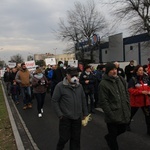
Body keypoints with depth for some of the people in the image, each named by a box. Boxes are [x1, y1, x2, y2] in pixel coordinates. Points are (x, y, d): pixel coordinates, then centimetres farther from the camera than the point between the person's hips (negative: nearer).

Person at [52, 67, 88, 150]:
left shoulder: (79, 86, 3)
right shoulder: (60, 86, -12)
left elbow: (83, 99, 12)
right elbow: (54, 101, -9)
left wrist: (85, 113, 11)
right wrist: (60, 114, -11)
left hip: (77, 117, 4)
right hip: (65, 118, -4)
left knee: (76, 138, 13)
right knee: (64, 137, 6)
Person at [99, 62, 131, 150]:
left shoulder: (121, 80, 5)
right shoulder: (103, 84, -15)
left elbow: (127, 94, 12)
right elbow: (103, 102, -17)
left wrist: (128, 109, 7)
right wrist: (111, 115, -18)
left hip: (124, 114, 6)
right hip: (113, 116, -6)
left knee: (123, 129, 23)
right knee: (113, 137, 10)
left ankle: (109, 137, 49)